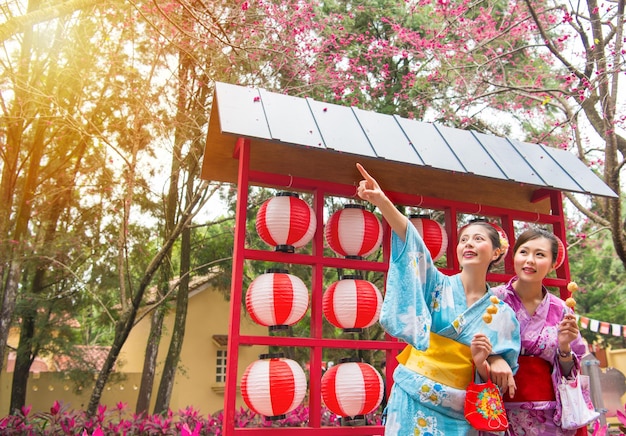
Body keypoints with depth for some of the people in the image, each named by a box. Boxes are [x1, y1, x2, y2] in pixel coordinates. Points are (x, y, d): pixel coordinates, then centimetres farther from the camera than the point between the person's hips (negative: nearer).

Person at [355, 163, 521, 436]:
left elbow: (499, 382, 5)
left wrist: (481, 363, -18)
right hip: (413, 400, -1)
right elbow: (411, 242, -21)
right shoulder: (439, 286, -2)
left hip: (458, 412, 2)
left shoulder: (502, 314, 3)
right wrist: (381, 201, -35)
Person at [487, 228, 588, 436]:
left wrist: (564, 347, -14)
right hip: (502, 412, -2)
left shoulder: (561, 311, 0)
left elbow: (569, 374, 5)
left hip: (548, 418, 3)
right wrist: (492, 358, -28)